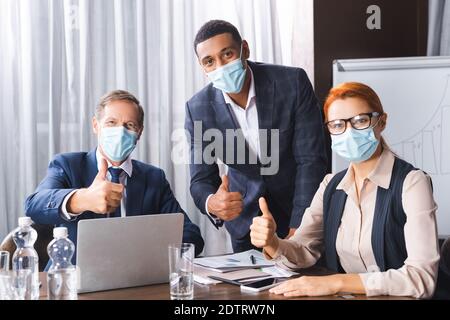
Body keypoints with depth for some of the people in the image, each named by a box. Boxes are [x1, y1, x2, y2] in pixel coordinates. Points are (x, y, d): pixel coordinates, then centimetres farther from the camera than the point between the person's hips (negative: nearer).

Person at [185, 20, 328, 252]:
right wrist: (212, 204, -36)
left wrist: (298, 230, -24)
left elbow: (311, 159, -19)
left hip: (298, 210, -1)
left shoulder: (293, 82, -20)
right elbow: (201, 180, -11)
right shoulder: (198, 109, -14)